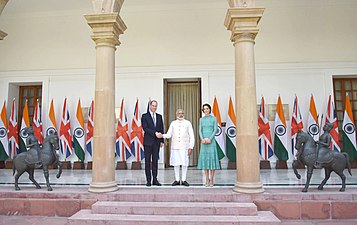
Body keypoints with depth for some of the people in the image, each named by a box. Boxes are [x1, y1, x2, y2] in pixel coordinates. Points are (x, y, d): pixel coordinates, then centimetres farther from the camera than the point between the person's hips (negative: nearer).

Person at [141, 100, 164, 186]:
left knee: (155, 161, 6)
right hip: (148, 142, -3)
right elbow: (145, 128, -9)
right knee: (148, 161, 2)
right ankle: (148, 180, 8)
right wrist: (155, 133, -18)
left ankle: (155, 179, 12)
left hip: (156, 142, 3)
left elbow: (161, 129, 12)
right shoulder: (145, 116, 2)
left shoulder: (159, 116, 13)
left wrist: (162, 141, 4)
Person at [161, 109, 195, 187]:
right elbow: (169, 135, 6)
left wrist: (191, 147, -3)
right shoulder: (173, 123, 12)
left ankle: (184, 180, 9)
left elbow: (191, 136, 4)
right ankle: (177, 180, 14)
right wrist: (162, 135, -14)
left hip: (184, 147, -1)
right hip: (175, 146, 2)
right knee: (176, 163, 3)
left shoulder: (188, 123, 6)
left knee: (184, 163, -2)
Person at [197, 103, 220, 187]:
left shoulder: (214, 118, 3)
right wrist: (202, 139, -13)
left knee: (212, 158, -4)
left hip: (211, 141, -3)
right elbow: (200, 131, 5)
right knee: (205, 159, 2)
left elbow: (215, 130, -4)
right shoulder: (201, 119, 12)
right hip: (203, 141, 3)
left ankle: (211, 180, 4)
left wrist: (210, 139, -16)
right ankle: (207, 180, 9)